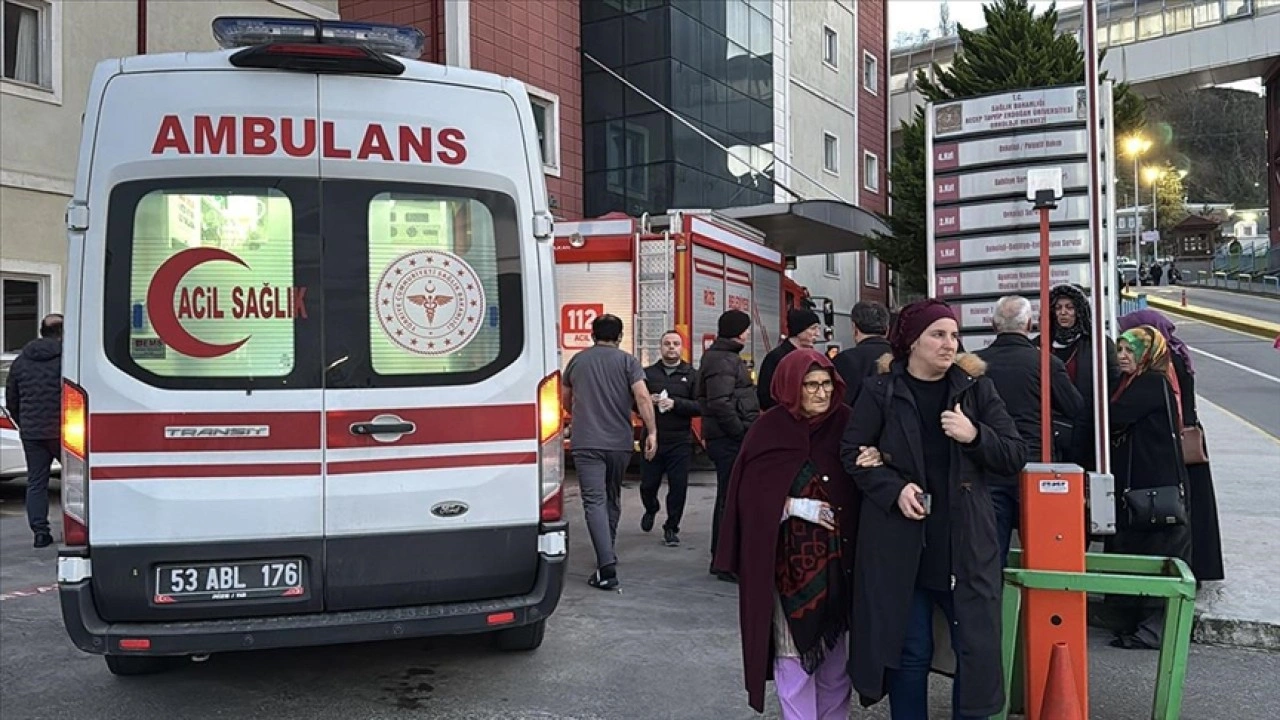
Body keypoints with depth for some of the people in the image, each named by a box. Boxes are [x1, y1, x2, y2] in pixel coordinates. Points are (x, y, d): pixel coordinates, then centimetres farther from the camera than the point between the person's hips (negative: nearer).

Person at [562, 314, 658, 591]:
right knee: (613, 499, 19)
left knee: (594, 501, -6)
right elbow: (642, 397, -11)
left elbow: (566, 399, 23)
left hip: (586, 443, -1)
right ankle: (607, 554, 31)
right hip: (620, 443, 1)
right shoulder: (628, 361, 3)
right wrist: (652, 431, -9)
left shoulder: (577, 361, 10)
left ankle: (607, 565, -19)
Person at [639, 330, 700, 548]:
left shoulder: (691, 375, 5)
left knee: (678, 486, -1)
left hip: (680, 442, -1)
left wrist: (675, 404, -17)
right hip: (652, 440, 1)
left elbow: (700, 406, -4)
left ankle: (671, 528, 16)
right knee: (648, 484, 7)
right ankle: (651, 510, 39)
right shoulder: (648, 373, 8)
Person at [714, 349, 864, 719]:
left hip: (837, 553, 3)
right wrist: (796, 506, -17)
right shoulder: (769, 429, -8)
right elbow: (751, 495, -8)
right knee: (794, 645, 4)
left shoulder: (845, 422, 1)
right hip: (790, 556, -3)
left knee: (835, 643, 14)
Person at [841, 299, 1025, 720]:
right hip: (899, 543, -1)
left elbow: (1016, 456, 1)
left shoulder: (977, 388, 2)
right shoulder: (880, 390, -2)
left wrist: (974, 435, -18)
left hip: (965, 543, 2)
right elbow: (852, 452, 1)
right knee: (909, 651, 9)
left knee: (977, 649, 6)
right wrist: (894, 489, -14)